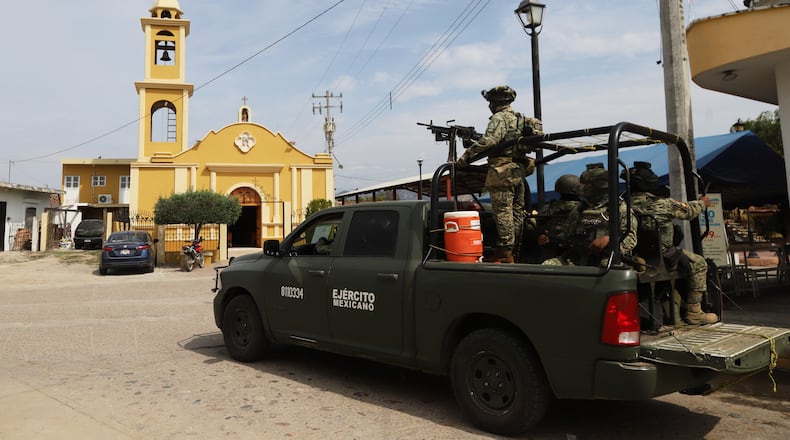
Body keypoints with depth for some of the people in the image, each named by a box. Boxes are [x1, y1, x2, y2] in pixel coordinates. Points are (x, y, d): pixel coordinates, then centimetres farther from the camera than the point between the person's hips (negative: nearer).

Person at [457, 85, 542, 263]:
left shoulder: (499, 118, -9)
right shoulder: (519, 119, 20)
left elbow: (489, 141, -25)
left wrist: (467, 154, -19)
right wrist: (473, 144, 20)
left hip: (502, 171, -9)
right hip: (519, 170, 10)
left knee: (503, 212, -8)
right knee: (517, 211, 11)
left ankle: (505, 253, -7)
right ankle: (515, 248, 18)